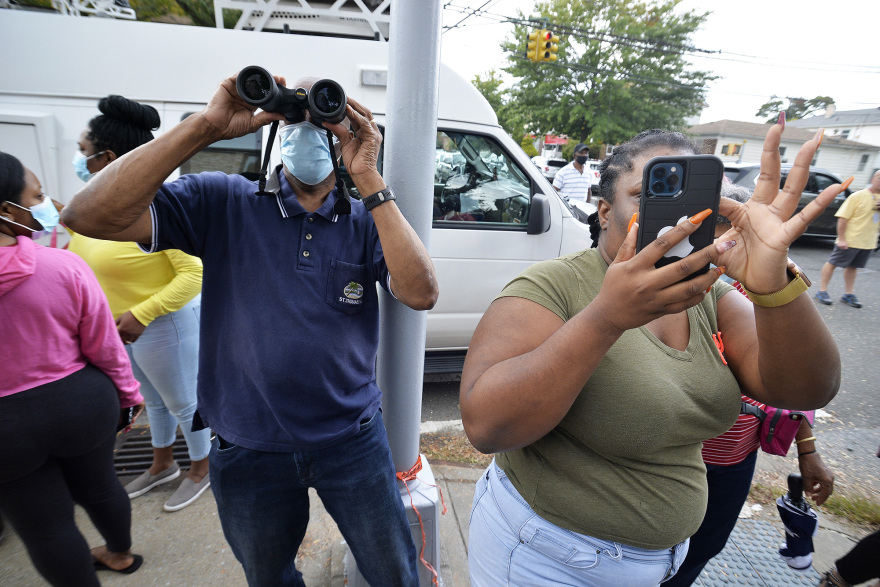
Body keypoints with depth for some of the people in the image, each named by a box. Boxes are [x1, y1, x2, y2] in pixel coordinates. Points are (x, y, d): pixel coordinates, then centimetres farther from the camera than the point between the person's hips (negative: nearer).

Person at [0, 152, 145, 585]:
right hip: (82, 402, 2)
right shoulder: (66, 265, -15)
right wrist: (128, 394, 7)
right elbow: (105, 346, -8)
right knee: (98, 487, 25)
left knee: (46, 525, 16)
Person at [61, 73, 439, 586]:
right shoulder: (222, 203, -7)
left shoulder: (367, 222, -6)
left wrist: (369, 179, -24)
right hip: (248, 451, 1)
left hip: (352, 442, 0)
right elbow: (90, 217, -18)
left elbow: (421, 294, -22)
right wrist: (205, 126, -24)